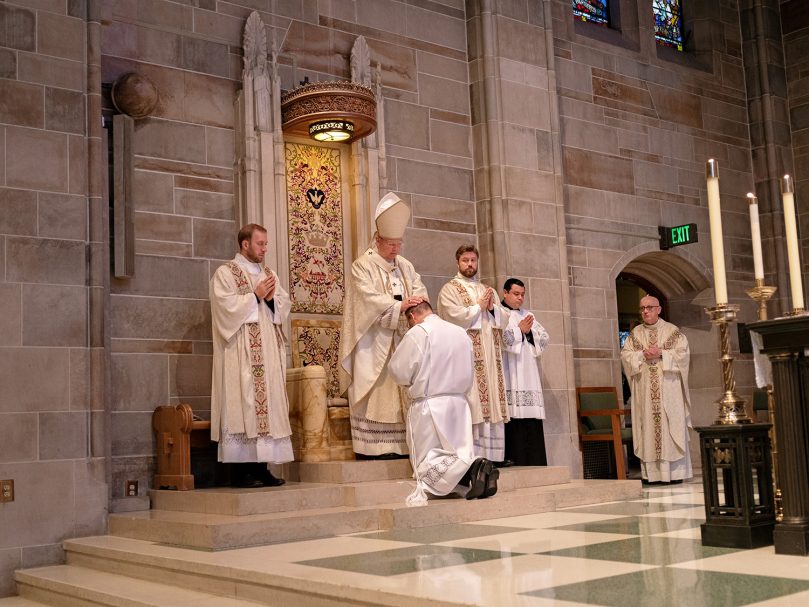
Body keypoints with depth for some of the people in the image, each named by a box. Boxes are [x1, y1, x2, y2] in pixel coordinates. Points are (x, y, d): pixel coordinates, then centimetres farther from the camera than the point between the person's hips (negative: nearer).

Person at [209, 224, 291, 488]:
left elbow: (284, 305, 15)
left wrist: (272, 298, -5)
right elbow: (226, 305, -13)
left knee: (268, 403, 3)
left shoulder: (268, 273, 20)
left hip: (269, 350, 7)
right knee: (243, 402, -9)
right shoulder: (225, 273, 0)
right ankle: (242, 471, -6)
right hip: (241, 352, -7)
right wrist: (256, 296, -10)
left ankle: (261, 468, 7)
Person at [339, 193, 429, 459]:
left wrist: (417, 302, -15)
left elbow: (419, 289, 7)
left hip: (401, 340, 6)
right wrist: (399, 307, -25)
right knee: (375, 394, -7)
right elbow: (370, 298, -16)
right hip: (373, 344, -6)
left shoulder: (405, 265, 16)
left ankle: (400, 445, 4)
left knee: (400, 392, 2)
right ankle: (371, 448, -6)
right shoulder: (363, 266, -4)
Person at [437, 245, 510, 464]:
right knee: (473, 403, -11)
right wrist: (479, 306, -4)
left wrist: (493, 307, -4)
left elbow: (504, 319, 15)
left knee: (492, 401, 3)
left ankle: (494, 453, 6)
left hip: (491, 355, 6)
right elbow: (456, 316, -13)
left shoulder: (487, 290, 22)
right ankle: (474, 455, -11)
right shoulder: (449, 289, 3)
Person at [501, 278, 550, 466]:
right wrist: (520, 330, -12)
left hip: (528, 376, 5)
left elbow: (545, 337, 13)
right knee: (514, 416, -13)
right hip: (509, 376, -5)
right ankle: (514, 459, -13)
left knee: (531, 418, -2)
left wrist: (530, 332, -4)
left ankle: (533, 461, -2)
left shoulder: (528, 315, 23)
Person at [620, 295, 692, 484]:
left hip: (668, 390, -2)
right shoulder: (635, 333, 12)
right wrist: (643, 354, -12)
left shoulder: (672, 331, 5)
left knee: (671, 425, -4)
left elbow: (683, 352, -3)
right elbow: (625, 355, 4)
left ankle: (675, 471, 0)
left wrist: (661, 353, -14)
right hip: (644, 390, 2)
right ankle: (651, 472, 0)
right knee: (648, 426, -2)